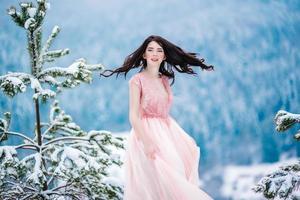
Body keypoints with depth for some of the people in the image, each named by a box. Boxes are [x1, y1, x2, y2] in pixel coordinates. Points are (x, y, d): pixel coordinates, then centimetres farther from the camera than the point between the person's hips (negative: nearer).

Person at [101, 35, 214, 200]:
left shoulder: (165, 79, 11)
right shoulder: (137, 80, -9)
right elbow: (134, 116, -14)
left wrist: (183, 137, 13)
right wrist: (147, 142, -23)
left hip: (166, 132, 7)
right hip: (146, 133, -7)